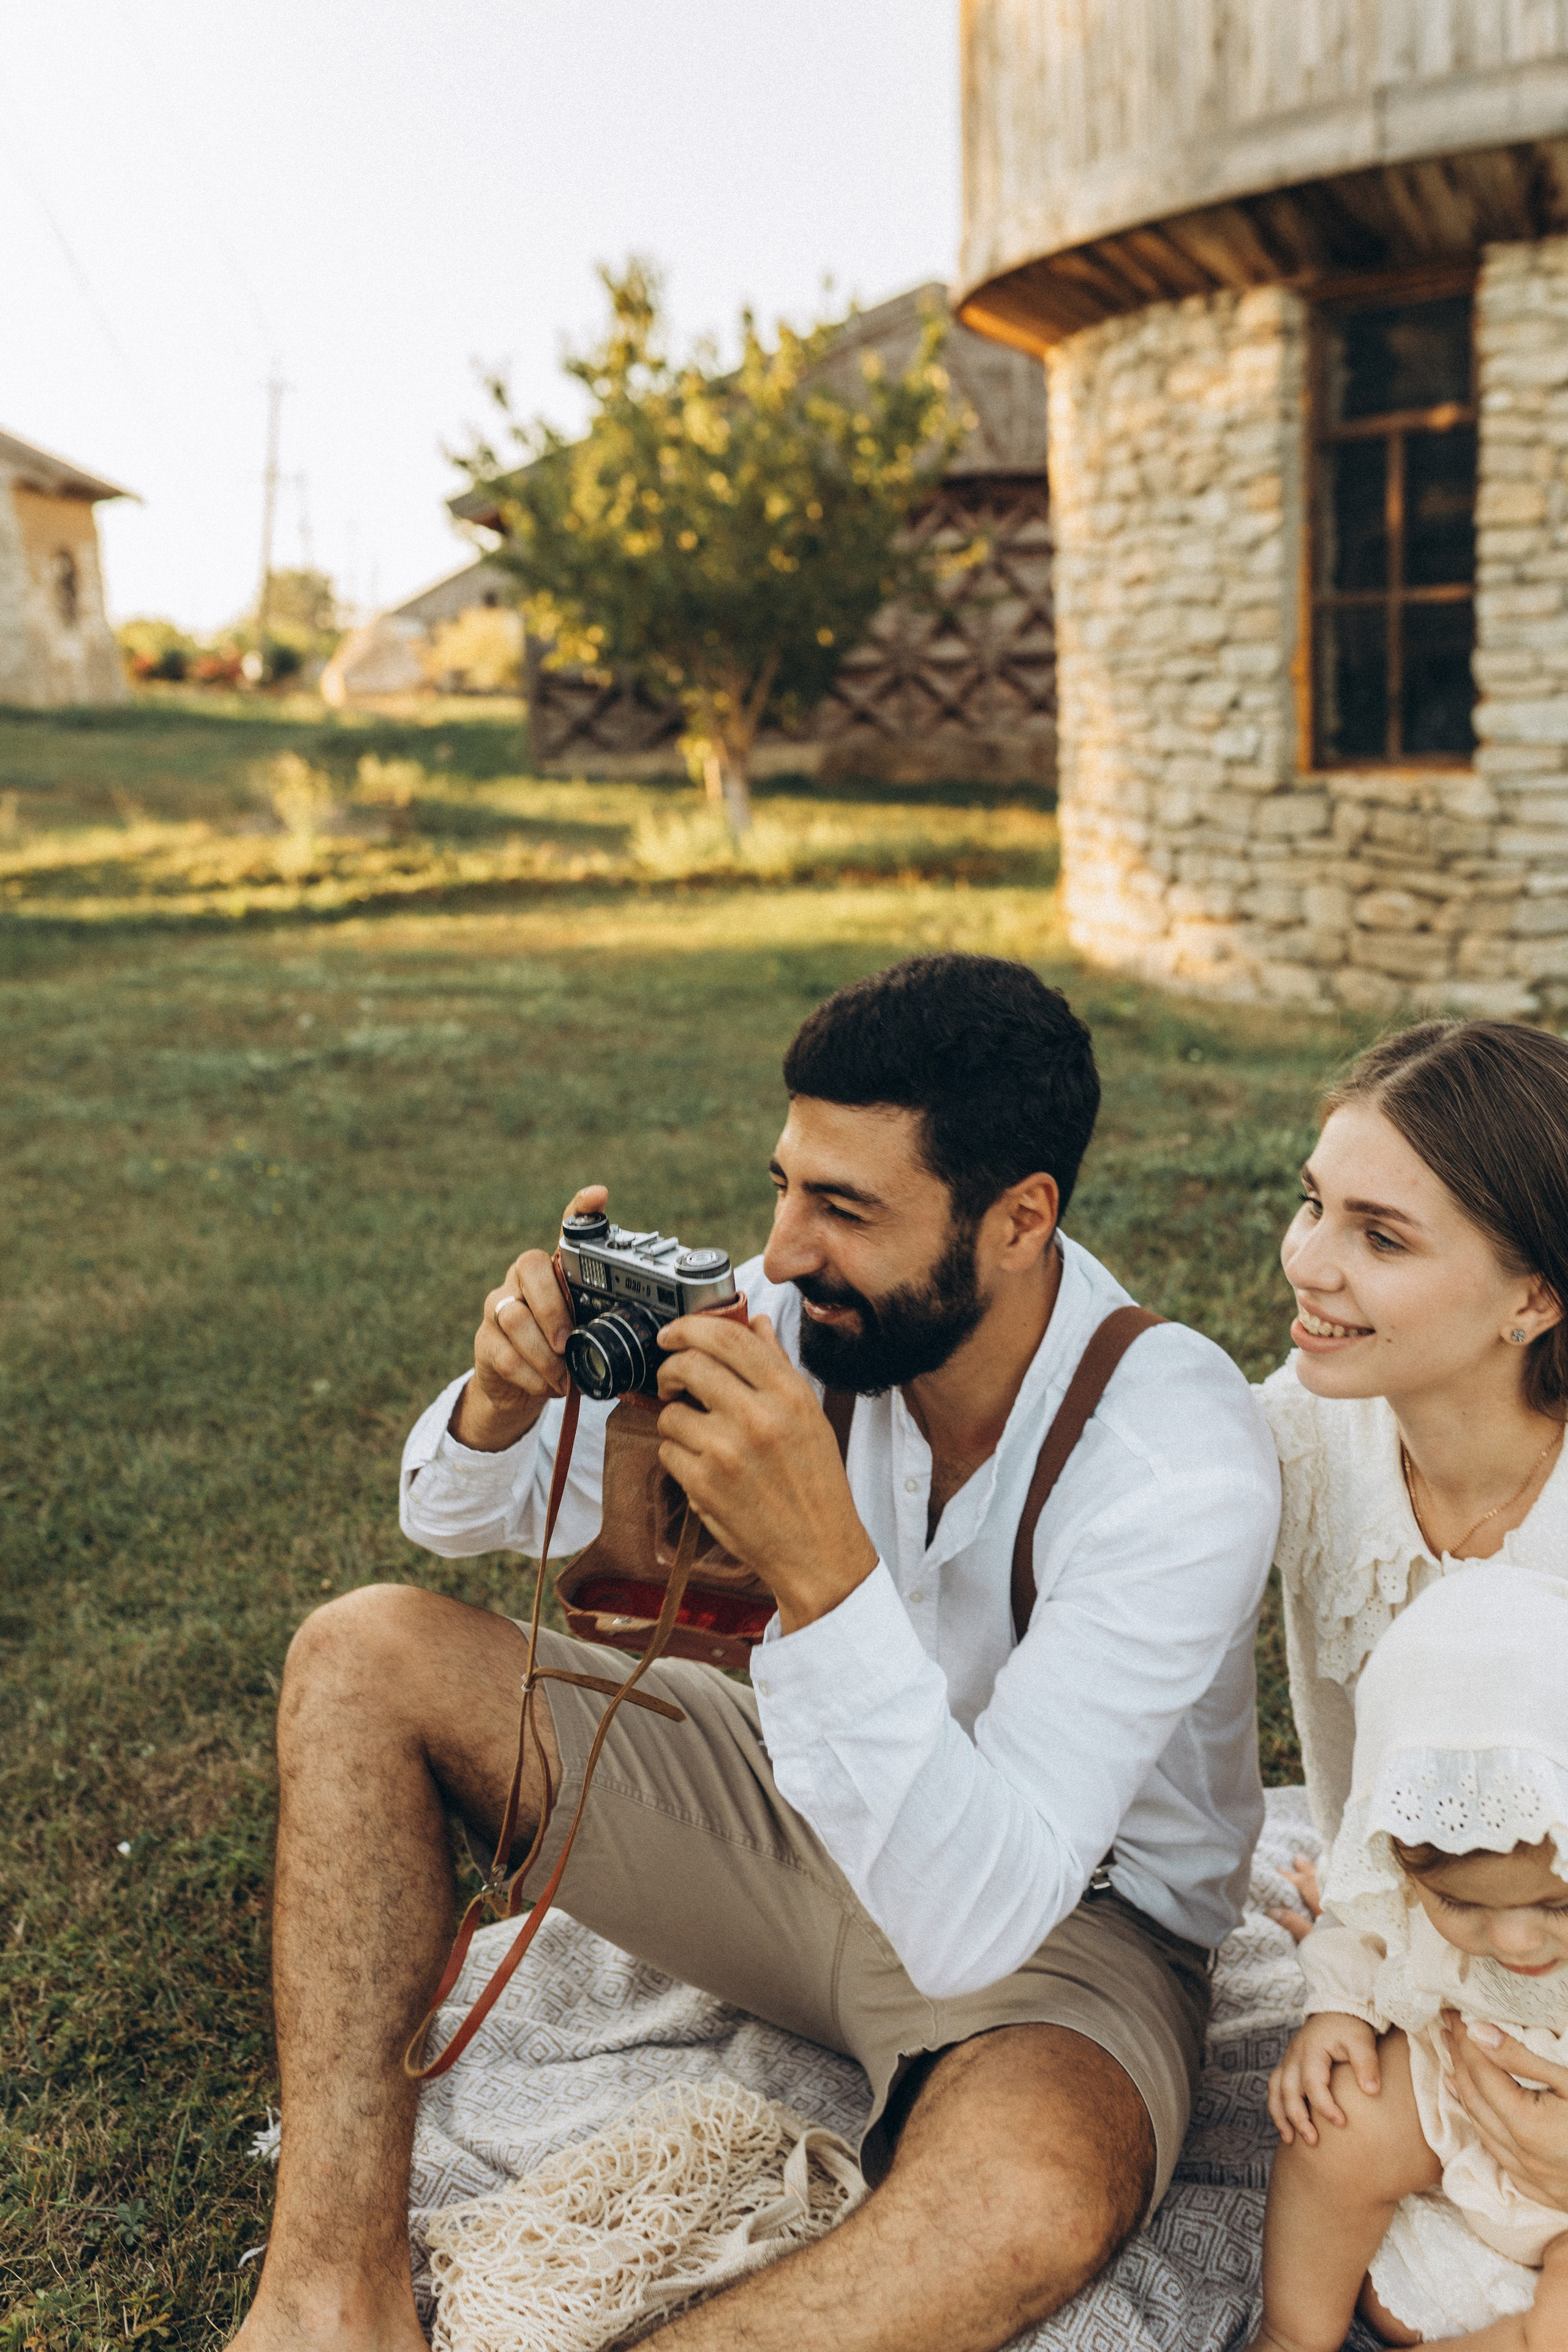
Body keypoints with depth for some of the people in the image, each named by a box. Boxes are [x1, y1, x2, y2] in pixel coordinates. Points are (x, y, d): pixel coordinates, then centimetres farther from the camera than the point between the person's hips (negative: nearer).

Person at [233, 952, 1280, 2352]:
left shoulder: (1183, 1460, -30)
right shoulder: (811, 1311, -15)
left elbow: (976, 1922, -37)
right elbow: (463, 1519, -3)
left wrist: (822, 1572, -47)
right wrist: (507, 1400, -26)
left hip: (1063, 1917, -5)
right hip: (816, 1811, 6)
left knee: (1033, 2199, -40)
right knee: (367, 1656, -6)